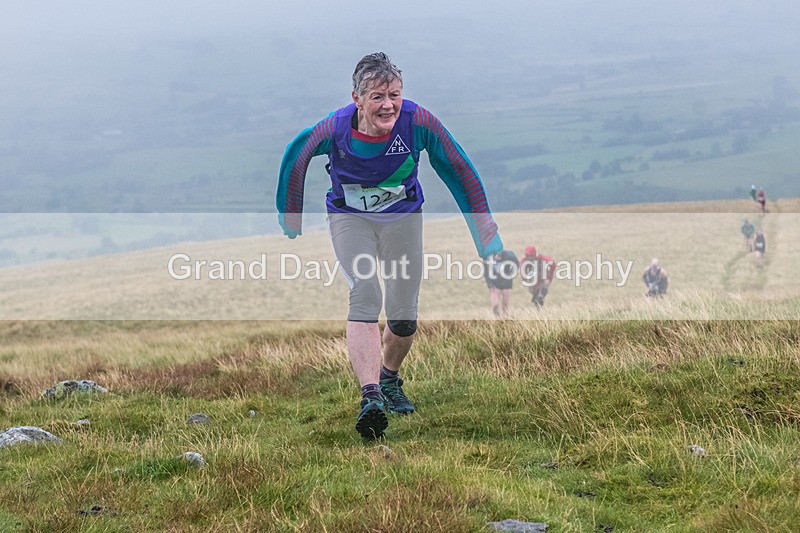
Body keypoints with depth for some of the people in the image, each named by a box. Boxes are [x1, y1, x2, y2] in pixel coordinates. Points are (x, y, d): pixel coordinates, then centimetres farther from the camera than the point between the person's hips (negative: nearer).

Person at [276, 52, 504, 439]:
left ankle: (389, 378, 36)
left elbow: (460, 173, -13)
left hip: (402, 216, 2)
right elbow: (294, 158, -5)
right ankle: (370, 398, -32)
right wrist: (290, 217, 6)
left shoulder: (418, 122, -27)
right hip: (349, 218, -2)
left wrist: (485, 234, -11)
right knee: (365, 296, -25)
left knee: (404, 317, 4)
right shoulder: (335, 129, -27)